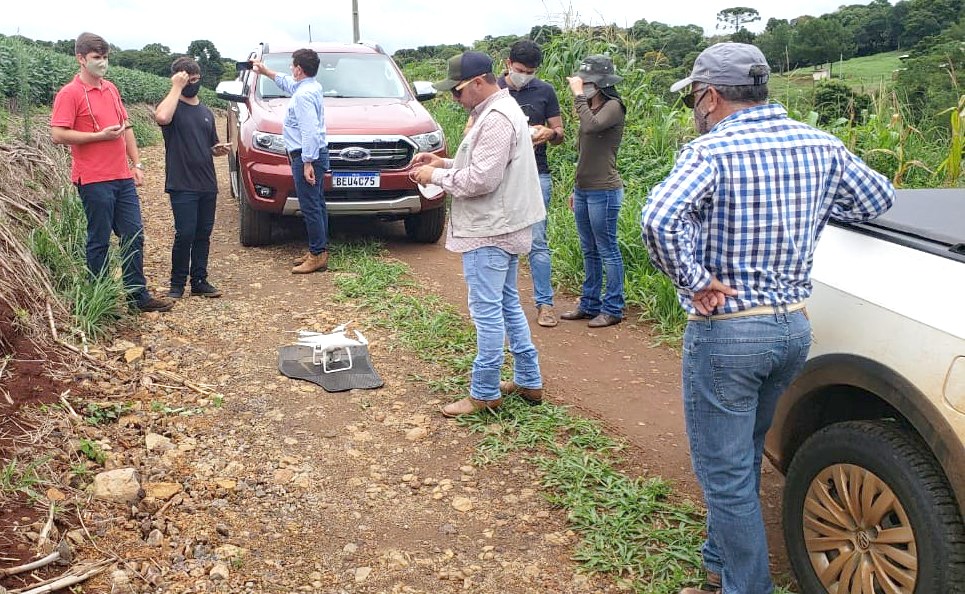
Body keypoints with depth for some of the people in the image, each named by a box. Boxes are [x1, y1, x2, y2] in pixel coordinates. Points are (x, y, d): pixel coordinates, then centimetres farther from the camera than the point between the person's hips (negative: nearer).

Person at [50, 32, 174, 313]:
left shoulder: (111, 89, 15)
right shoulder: (70, 94, -7)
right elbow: (57, 134, -14)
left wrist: (136, 163, 13)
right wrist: (100, 135, -17)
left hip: (123, 178, 7)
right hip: (94, 181, -7)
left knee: (134, 235, 8)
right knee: (99, 240, 1)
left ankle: (138, 295, 16)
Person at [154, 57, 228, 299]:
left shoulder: (206, 112, 17)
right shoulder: (172, 107, -2)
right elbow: (161, 117, -29)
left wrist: (219, 150, 3)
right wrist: (176, 88, -20)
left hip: (207, 185, 6)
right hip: (182, 185, -6)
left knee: (203, 234, 9)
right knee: (185, 234, -9)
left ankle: (199, 281, 18)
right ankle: (177, 284, 3)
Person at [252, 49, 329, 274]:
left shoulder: (303, 95, -17)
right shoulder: (312, 87, 15)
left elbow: (309, 131, -25)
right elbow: (287, 83, 38)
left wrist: (307, 162, -25)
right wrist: (266, 71, 46)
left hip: (306, 156, -11)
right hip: (316, 154, 11)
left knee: (310, 206, -9)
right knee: (316, 205, 13)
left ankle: (317, 255, -7)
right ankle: (318, 250, 19)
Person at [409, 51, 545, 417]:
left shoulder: (496, 119, -20)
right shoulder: (497, 111, 14)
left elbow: (481, 180, -24)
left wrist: (436, 176, -12)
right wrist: (444, 163, 9)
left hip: (490, 233, -11)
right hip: (503, 227, 11)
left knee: (487, 312, -3)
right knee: (507, 305, 18)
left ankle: (484, 394, 7)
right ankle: (529, 381, 27)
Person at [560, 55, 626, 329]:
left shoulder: (613, 107, -10)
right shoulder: (591, 108, 14)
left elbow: (591, 126, -31)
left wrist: (578, 96, -20)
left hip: (604, 191, -9)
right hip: (584, 190, 9)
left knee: (607, 251, -1)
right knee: (589, 252, 15)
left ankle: (613, 309, 8)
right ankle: (589, 305, 24)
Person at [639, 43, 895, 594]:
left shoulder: (713, 151, -17)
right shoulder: (821, 145, 2)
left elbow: (660, 219, -33)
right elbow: (879, 198, 16)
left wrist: (694, 282, -20)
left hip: (725, 333, -7)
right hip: (794, 327, 8)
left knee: (726, 473, 6)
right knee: (741, 458, 24)